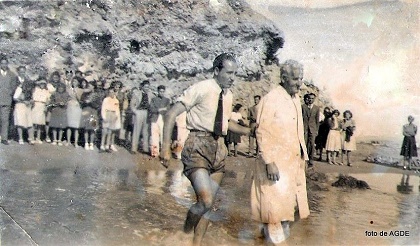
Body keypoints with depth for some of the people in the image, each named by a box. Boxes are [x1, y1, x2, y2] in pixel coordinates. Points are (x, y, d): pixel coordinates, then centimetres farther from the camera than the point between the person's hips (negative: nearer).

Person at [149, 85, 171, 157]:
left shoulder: (167, 100, 14)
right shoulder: (153, 99, 15)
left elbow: (167, 110, 0)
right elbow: (151, 109, 1)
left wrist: (156, 110, -8)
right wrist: (160, 109, -12)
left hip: (163, 120, -1)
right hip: (154, 120, 1)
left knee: (163, 136, -7)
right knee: (154, 137, -2)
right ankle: (154, 152, 3)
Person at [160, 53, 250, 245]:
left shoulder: (228, 95, 11)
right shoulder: (201, 89, -10)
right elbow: (171, 114, -12)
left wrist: (249, 131, 19)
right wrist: (166, 147, -17)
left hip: (218, 148, 7)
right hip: (198, 146, -7)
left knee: (209, 203, 10)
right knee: (205, 200, -19)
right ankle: (186, 230, 10)